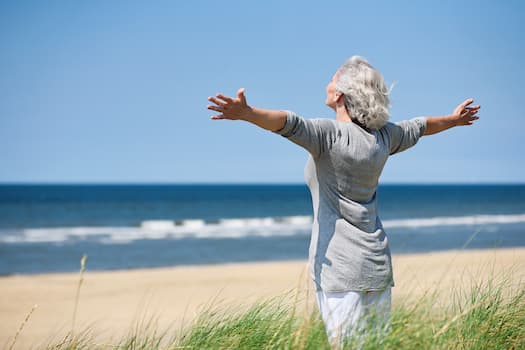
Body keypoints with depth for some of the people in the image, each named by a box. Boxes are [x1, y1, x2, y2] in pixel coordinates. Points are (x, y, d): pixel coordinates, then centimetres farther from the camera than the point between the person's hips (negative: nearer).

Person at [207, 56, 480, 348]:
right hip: (377, 264, 7)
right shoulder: (383, 136, 9)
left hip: (339, 265, -7)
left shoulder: (331, 134, -11)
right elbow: (419, 127, 28)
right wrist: (453, 120, 47)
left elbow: (290, 123, -29)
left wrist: (246, 113, -44)